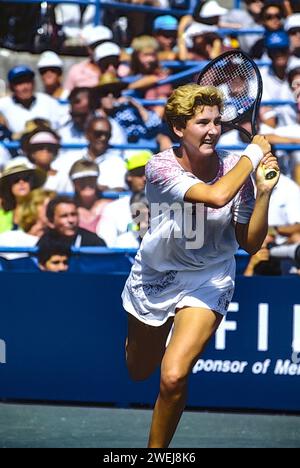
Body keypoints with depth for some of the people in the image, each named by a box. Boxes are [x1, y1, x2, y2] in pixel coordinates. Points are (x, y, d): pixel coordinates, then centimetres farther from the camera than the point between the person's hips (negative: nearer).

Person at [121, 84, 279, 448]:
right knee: (138, 373, 22)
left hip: (207, 279, 0)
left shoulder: (234, 168, -15)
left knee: (173, 377, -22)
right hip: (154, 276, 0)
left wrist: (264, 192, -26)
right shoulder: (161, 166, -23)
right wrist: (253, 154, -29)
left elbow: (250, 243, -13)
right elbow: (216, 196, -40)